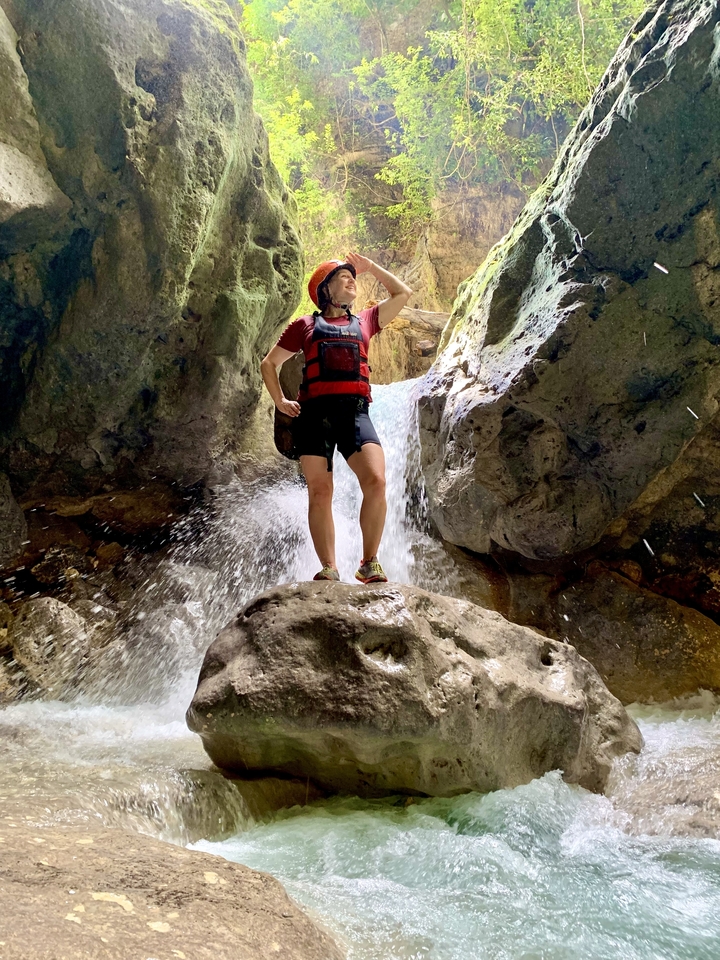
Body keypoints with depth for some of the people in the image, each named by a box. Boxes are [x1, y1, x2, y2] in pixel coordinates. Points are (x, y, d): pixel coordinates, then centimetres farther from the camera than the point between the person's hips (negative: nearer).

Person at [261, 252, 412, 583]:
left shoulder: (364, 322, 25)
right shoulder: (305, 326, 20)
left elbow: (403, 293, 32)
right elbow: (269, 363, 25)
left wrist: (370, 267, 33)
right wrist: (279, 401, 14)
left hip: (355, 412, 1)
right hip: (315, 412, -1)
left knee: (376, 481, -20)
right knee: (319, 492, -9)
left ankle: (369, 563, -9)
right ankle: (329, 570, -8)